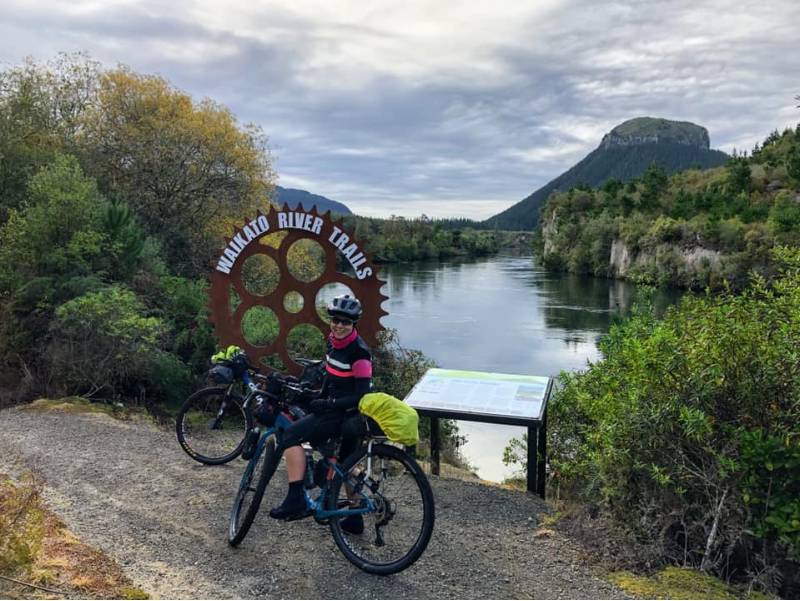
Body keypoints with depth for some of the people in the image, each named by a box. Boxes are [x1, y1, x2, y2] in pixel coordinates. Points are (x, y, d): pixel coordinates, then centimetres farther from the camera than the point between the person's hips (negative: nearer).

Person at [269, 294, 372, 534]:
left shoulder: (359, 352, -20)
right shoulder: (333, 341, 4)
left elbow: (361, 396, -21)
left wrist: (328, 404, -24)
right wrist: (320, 399, 18)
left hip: (347, 415, -9)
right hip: (334, 409, 9)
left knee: (291, 435, -16)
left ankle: (296, 500, -15)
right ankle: (355, 519, 32)